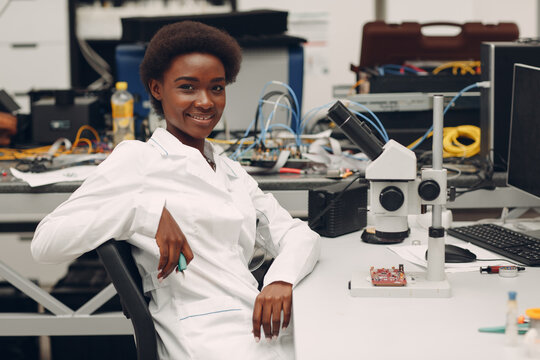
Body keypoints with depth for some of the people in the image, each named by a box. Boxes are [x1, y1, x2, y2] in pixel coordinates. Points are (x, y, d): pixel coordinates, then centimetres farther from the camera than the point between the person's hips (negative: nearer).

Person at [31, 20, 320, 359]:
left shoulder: (231, 172, 24)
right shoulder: (137, 160, 3)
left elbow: (299, 234, 14)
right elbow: (45, 242, -8)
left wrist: (281, 279, -8)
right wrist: (146, 211, -19)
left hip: (267, 328, 7)